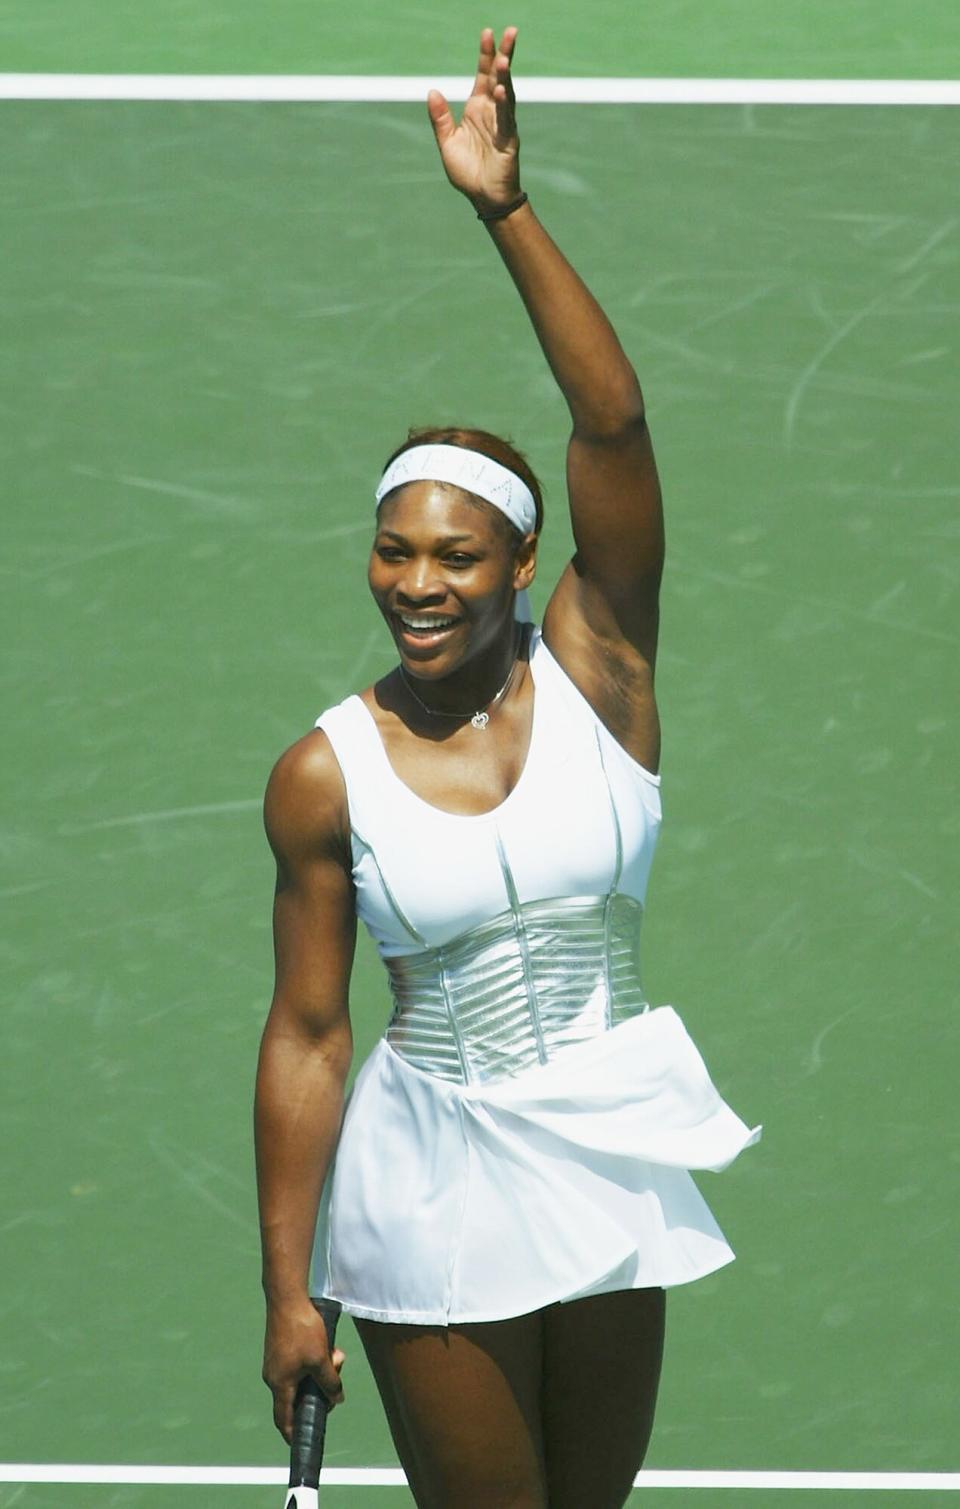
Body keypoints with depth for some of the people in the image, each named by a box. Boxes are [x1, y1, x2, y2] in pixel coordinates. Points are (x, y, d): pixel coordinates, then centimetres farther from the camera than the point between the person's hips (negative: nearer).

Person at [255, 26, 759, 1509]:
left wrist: (509, 212, -27)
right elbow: (306, 1034, -5)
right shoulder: (324, 775, -8)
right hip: (434, 1181, -2)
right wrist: (288, 1293, -7)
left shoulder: (594, 669, -6)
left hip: (611, 1150, 2)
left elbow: (617, 422, -18)